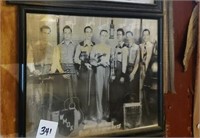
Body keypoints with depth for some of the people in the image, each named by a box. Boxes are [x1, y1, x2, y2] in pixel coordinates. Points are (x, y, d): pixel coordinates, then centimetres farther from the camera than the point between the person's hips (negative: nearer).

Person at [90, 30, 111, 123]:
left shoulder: (109, 48, 13)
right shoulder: (95, 47, 6)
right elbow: (91, 61, -1)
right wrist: (100, 62, -15)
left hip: (108, 69, 3)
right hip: (99, 69, -2)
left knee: (107, 92, 5)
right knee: (99, 92, -6)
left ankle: (106, 113, 13)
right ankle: (99, 115, -4)